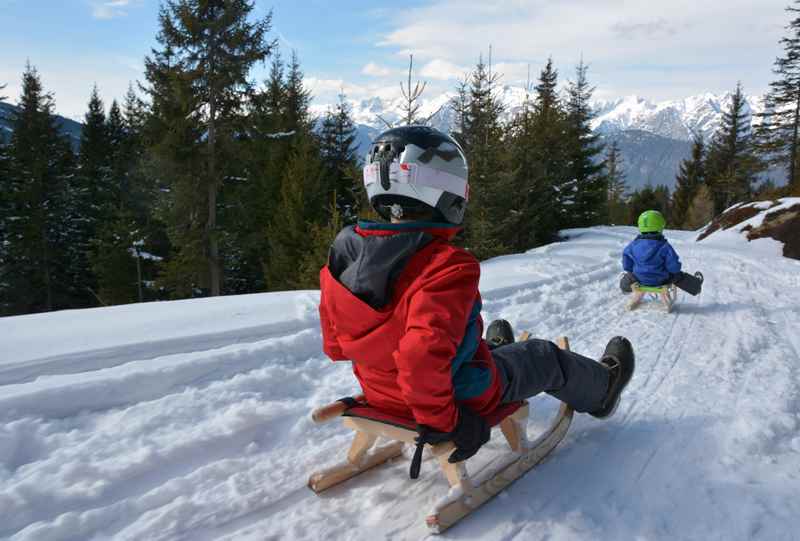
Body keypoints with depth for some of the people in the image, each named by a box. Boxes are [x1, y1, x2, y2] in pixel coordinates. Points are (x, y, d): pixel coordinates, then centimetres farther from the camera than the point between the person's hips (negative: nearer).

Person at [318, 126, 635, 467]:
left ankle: (495, 348, 68)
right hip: (462, 394, -5)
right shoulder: (448, 266, -34)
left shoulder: (343, 254, -12)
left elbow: (335, 346, -3)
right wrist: (442, 421, -27)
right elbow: (423, 354, -44)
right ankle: (601, 389, 52)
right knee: (546, 358, 22)